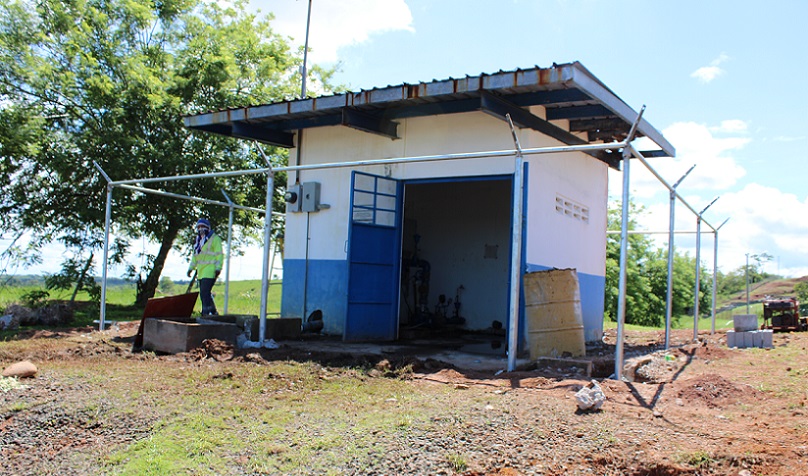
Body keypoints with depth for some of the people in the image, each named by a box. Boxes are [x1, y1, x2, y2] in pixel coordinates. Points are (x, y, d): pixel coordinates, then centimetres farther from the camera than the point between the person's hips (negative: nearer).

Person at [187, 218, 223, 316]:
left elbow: (219, 254, -11)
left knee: (204, 292, -17)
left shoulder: (214, 239, -4)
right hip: (201, 271, 8)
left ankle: (205, 313, -16)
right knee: (204, 294, 9)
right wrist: (191, 268, 20)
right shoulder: (198, 240, 20)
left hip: (210, 270, -8)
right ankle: (213, 312, 20)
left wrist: (218, 268, -18)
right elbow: (195, 256, 27)